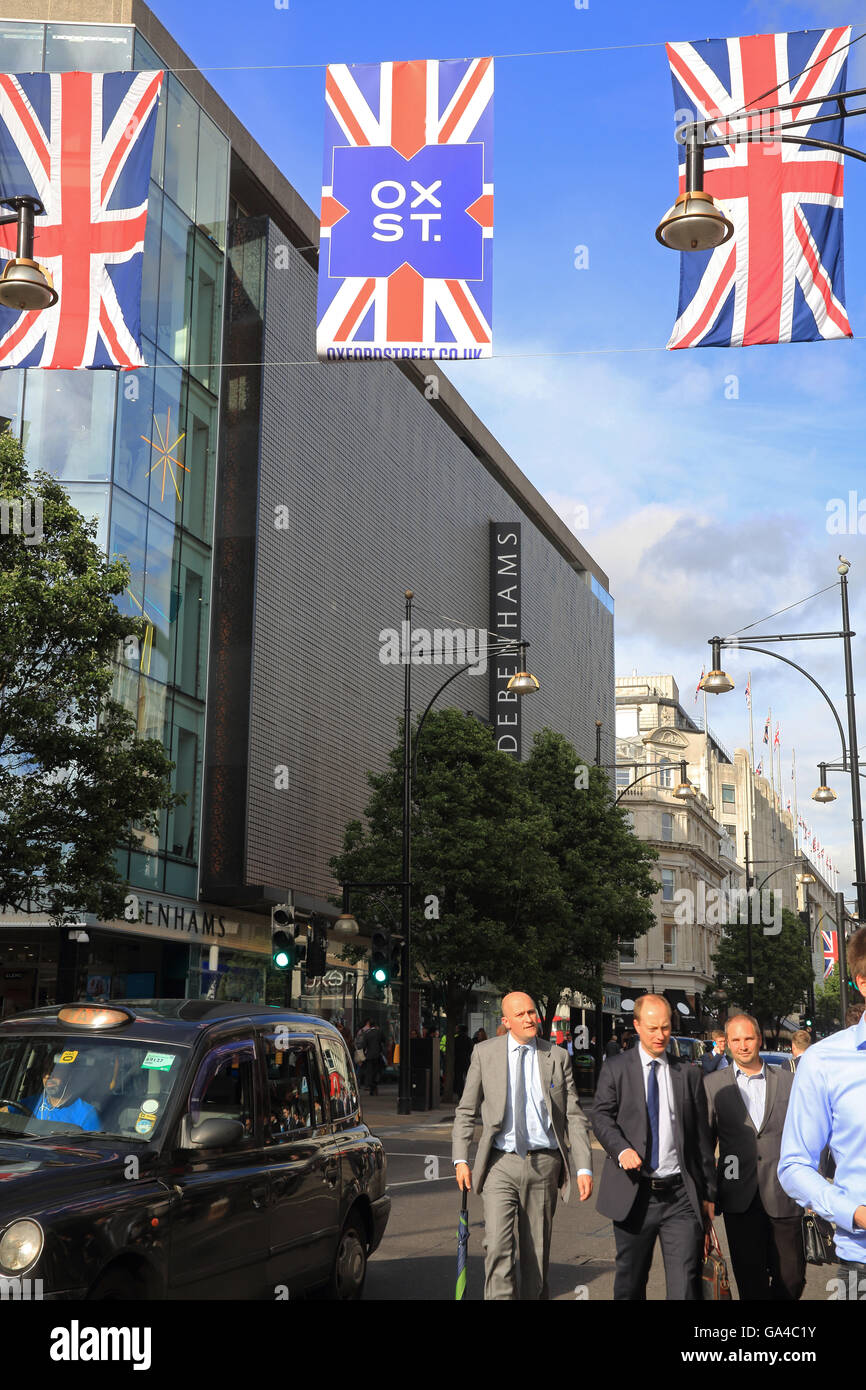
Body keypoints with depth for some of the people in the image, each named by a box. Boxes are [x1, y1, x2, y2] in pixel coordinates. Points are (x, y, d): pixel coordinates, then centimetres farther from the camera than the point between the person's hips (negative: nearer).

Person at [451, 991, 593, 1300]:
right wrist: (460, 1159, -1)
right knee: (497, 1249, -14)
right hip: (501, 1164, -1)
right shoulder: (485, 1053, 3)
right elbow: (466, 1110, 8)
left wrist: (584, 1168, -3)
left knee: (536, 1255, 8)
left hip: (544, 1163, 1)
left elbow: (575, 1116, 5)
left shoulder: (557, 1057, 5)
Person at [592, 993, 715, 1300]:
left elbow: (702, 1137, 12)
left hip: (681, 1196, 0)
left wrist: (708, 1193, 11)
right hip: (633, 1194, 0)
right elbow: (601, 1117, -3)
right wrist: (621, 1149, -23)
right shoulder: (615, 1068, 5)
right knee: (629, 1284, 11)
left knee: (685, 1286, -7)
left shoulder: (689, 1074, 10)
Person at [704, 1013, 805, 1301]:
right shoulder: (713, 1085, 5)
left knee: (792, 1277, 3)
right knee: (751, 1282, 5)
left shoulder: (788, 1081, 7)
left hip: (783, 1197, 1)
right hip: (740, 1199, 0)